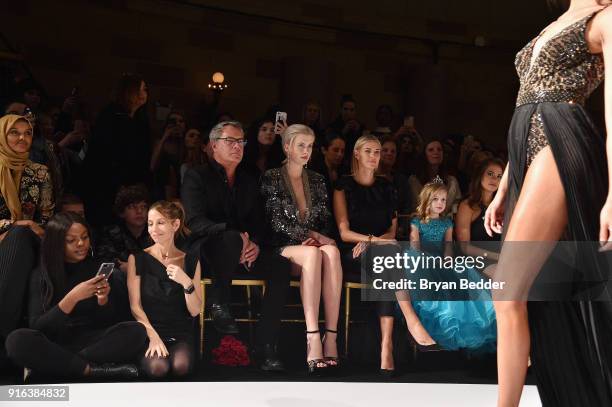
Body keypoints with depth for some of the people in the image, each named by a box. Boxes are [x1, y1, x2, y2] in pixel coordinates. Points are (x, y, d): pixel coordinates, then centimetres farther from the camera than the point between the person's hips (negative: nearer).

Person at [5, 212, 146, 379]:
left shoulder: (98, 268, 7)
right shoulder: (41, 275, 1)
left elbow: (108, 322, 7)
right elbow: (36, 327, -9)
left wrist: (103, 300, -15)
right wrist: (72, 298, -22)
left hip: (92, 343, 2)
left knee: (136, 331, -26)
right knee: (17, 340, -33)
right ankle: (95, 370, -29)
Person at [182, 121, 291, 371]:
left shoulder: (249, 181, 20)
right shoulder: (197, 177, 4)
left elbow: (259, 222, 14)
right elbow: (195, 222, -10)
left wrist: (255, 244, -11)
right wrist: (237, 235, -25)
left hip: (244, 253, 5)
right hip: (206, 249, -5)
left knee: (281, 265, -25)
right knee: (231, 238, -39)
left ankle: (266, 347, -26)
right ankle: (219, 304, -18)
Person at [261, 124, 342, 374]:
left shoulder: (317, 181, 18)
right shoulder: (272, 178, 4)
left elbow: (326, 222, 14)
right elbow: (277, 222, -7)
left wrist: (315, 237, -8)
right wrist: (311, 235, -14)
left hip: (313, 245, 3)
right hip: (283, 249, -3)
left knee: (331, 252, -33)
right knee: (312, 254, -37)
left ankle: (331, 338, -41)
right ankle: (313, 340, -46)